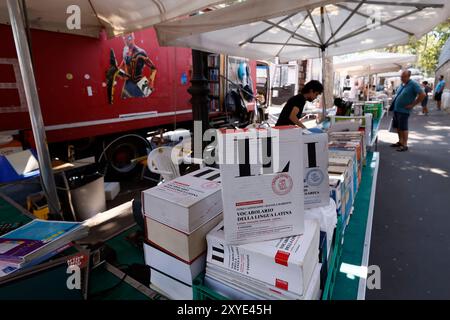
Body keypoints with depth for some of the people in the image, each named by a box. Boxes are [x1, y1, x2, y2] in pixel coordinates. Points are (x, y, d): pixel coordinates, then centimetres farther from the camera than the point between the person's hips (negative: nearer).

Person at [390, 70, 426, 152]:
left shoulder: (413, 84, -12)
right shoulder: (402, 84, 11)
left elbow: (422, 94, -17)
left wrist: (412, 104, -14)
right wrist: (394, 103, 13)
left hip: (403, 110, -8)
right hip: (396, 109, 8)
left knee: (403, 128, -2)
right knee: (398, 127, 14)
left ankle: (405, 145, 6)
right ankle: (400, 142, 27)